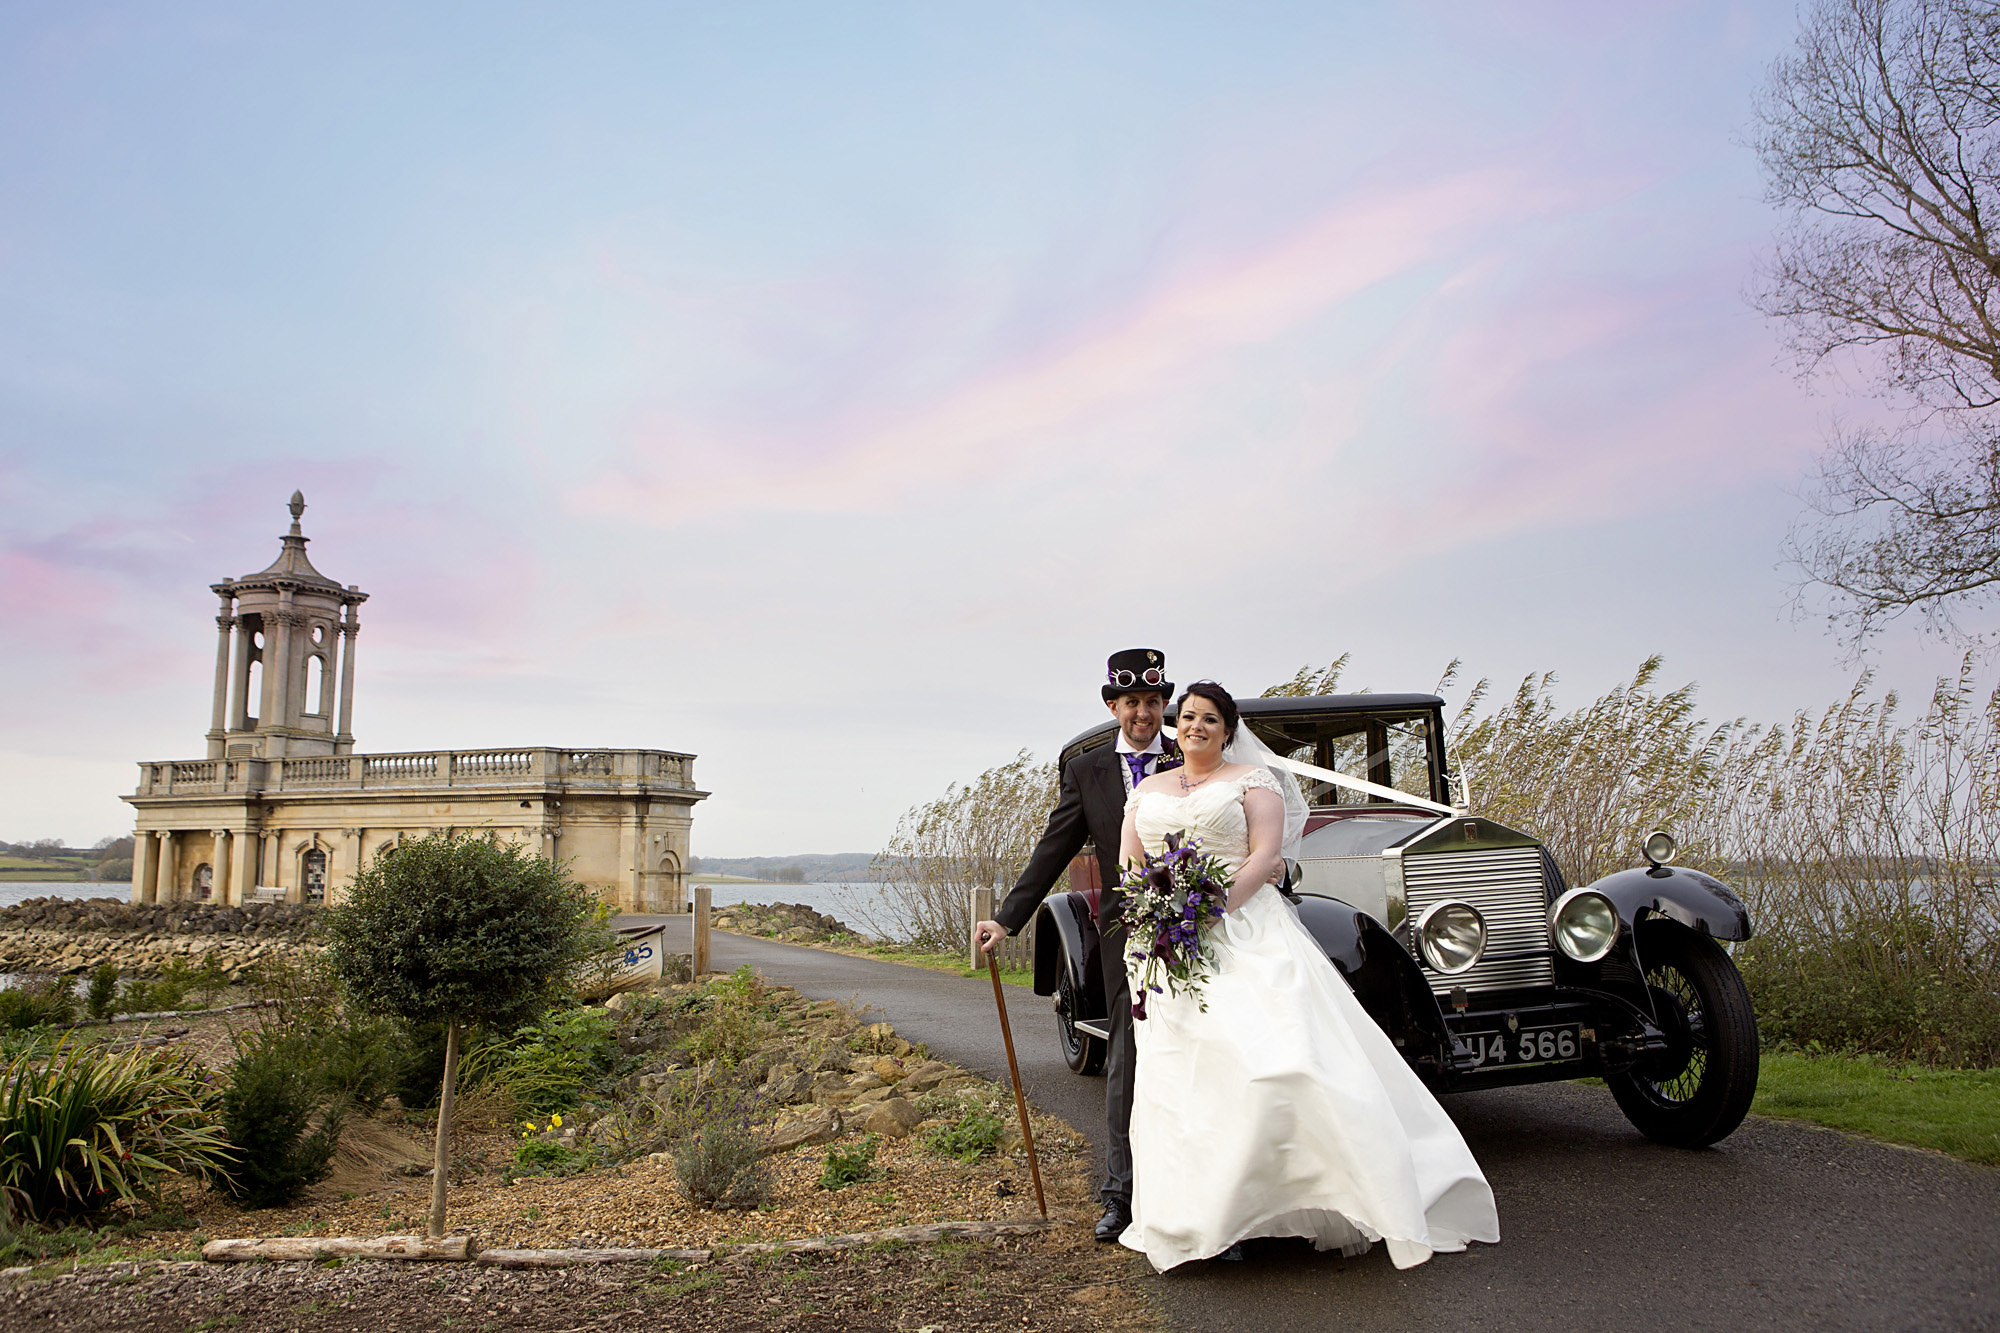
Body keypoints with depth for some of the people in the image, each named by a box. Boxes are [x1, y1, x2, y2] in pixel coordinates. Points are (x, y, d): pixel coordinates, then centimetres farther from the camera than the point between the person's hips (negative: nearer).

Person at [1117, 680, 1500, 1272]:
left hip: (1241, 930, -3)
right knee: (1178, 1077, -3)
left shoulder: (1253, 779, 8)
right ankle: (1206, 1219, 2)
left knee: (1281, 1058, -17)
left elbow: (1264, 856, -4)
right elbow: (1128, 866, 14)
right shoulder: (1147, 790, 19)